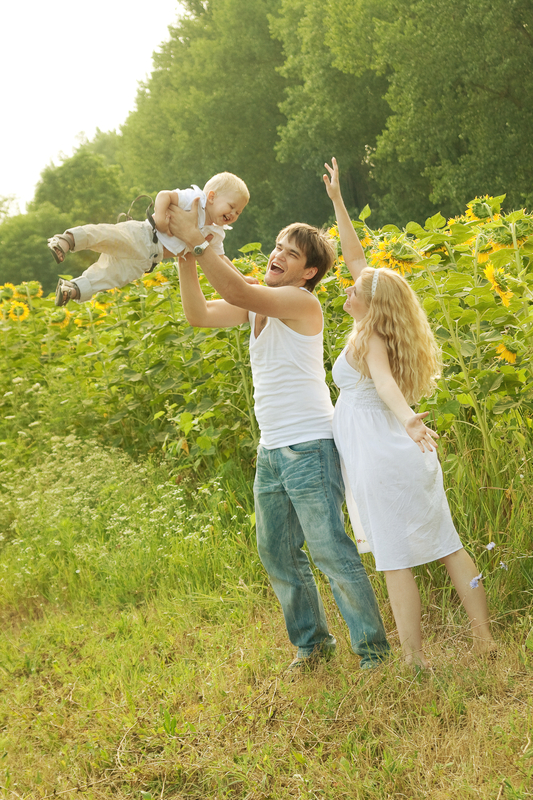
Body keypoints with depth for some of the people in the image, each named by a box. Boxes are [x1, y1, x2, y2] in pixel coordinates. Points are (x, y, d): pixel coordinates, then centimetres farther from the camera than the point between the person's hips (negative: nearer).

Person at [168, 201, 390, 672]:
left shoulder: (301, 302, -12)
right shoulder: (259, 303, 11)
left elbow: (238, 292, -27)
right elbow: (199, 314, 2)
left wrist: (198, 241, -25)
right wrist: (184, 258, -9)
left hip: (310, 447, -8)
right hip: (271, 451, 8)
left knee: (330, 550, -7)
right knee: (277, 554, 13)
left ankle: (373, 646, 5)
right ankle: (312, 641, 26)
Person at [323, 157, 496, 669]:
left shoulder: (368, 340, -13)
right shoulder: (380, 323, 8)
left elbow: (385, 380, -36)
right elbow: (355, 259, 18)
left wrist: (408, 419, -55)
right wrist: (336, 200, 22)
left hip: (381, 458, -8)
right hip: (410, 456, 8)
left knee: (395, 560, -4)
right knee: (446, 545, 11)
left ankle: (415, 661, -1)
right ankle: (484, 639, 15)